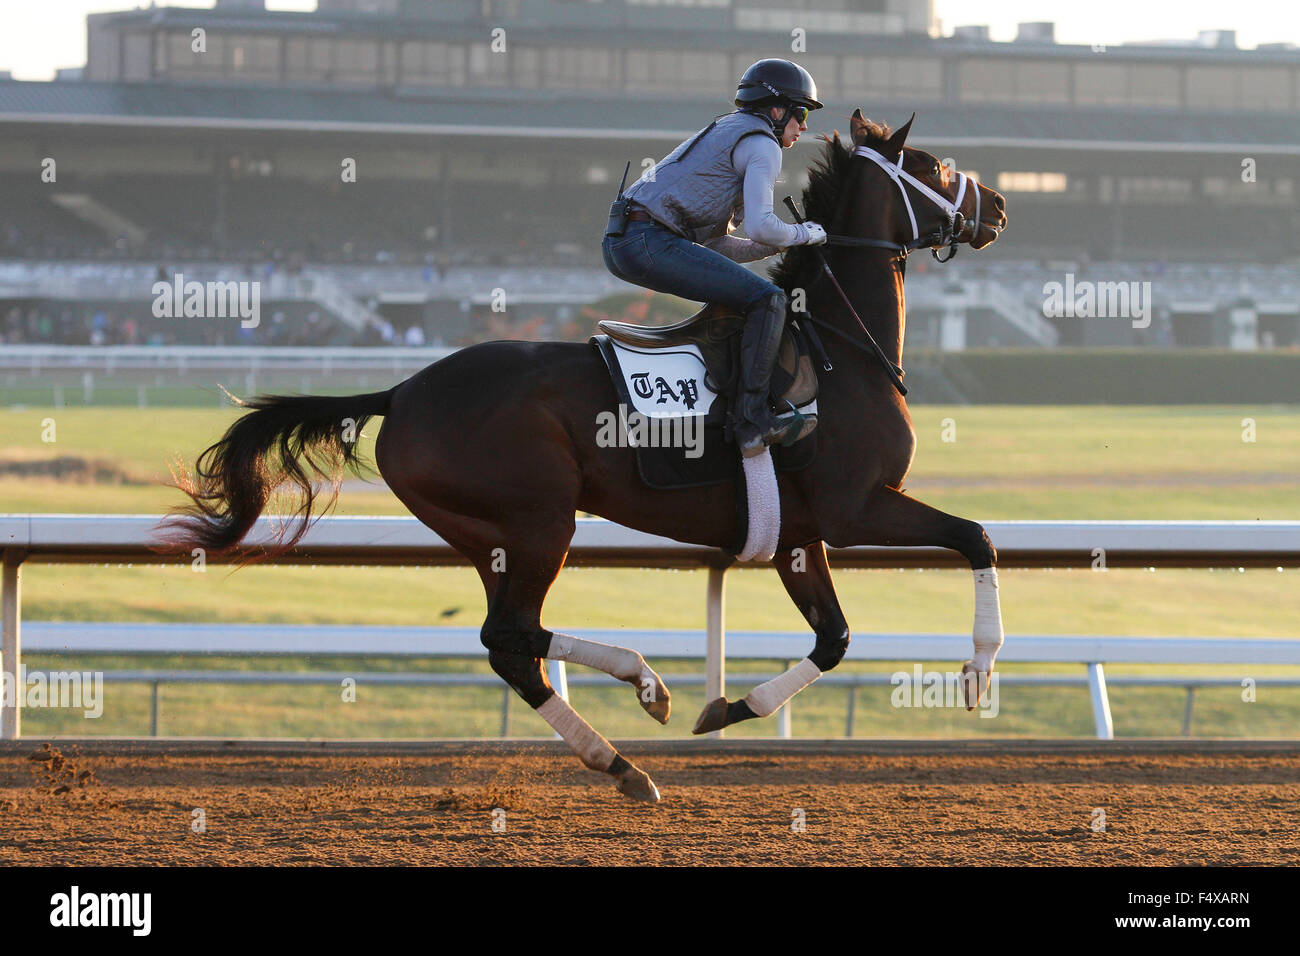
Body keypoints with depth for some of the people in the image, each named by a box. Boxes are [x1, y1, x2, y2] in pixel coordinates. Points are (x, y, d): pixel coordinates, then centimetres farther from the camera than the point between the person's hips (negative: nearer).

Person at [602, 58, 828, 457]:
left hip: (618, 245, 10)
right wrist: (806, 234, 2)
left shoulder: (725, 133, 29)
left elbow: (716, 244, 28)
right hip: (650, 243, -10)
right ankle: (752, 422, -22)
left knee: (735, 285, 31)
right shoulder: (762, 145, -2)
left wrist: (783, 245, 19)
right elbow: (760, 227, -17)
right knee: (767, 298, -14)